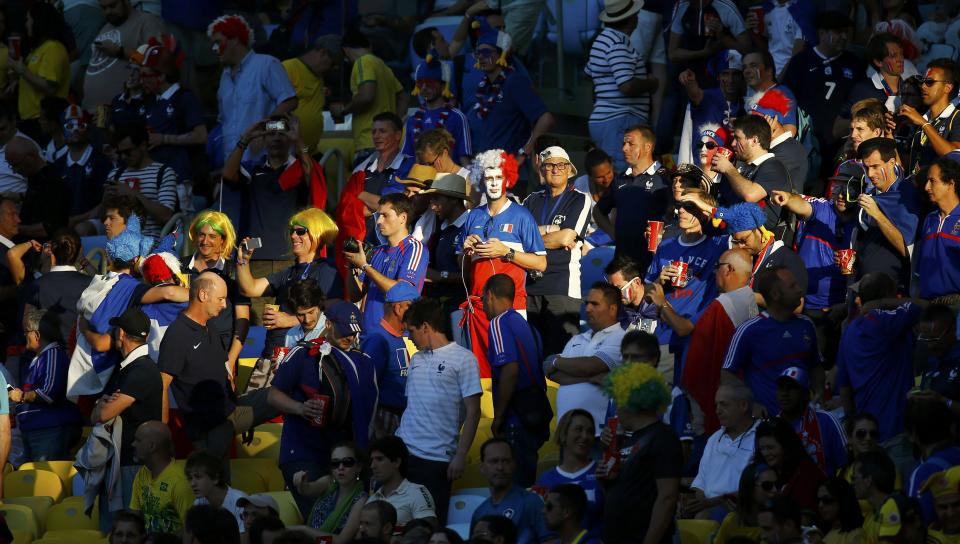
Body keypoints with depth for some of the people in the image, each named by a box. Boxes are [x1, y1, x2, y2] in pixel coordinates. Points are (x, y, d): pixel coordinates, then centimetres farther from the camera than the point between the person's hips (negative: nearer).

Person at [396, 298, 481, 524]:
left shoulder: (463, 359, -3)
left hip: (436, 458, -6)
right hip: (404, 453, 6)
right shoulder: (417, 359, 16)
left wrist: (460, 455, -13)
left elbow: (472, 412, -7)